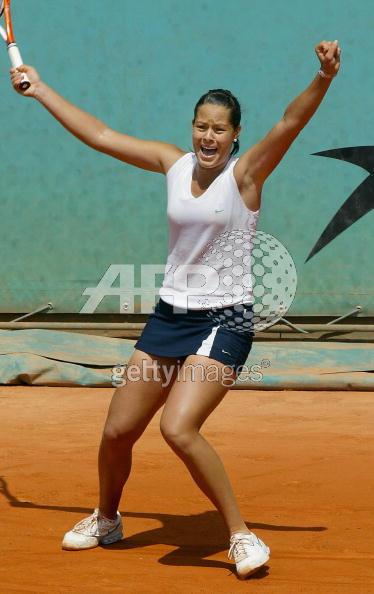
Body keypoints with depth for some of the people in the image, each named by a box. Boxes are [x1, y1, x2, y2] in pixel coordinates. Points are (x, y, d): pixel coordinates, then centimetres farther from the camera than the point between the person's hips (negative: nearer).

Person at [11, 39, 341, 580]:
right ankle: (106, 520, 36)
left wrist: (324, 79, -42)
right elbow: (99, 135, 12)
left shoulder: (246, 172, -9)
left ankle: (242, 536, -9)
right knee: (118, 431, 8)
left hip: (224, 321, -5)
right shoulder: (173, 163, 4)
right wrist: (40, 90, 15)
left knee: (179, 428, -23)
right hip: (169, 314, 6)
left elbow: (291, 122, -26)